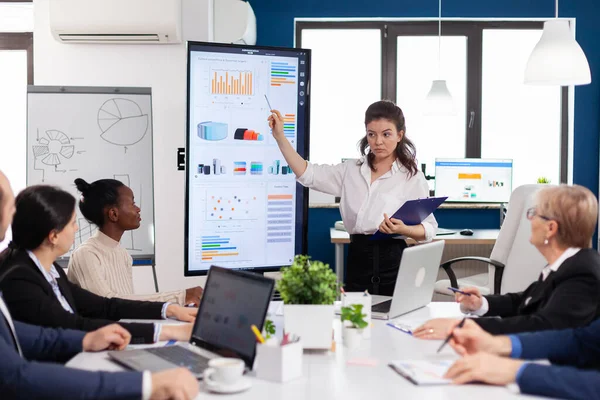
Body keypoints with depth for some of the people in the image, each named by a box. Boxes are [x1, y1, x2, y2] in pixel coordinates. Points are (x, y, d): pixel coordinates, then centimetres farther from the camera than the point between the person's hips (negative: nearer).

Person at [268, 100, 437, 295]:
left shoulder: (412, 177, -2)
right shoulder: (351, 171, 10)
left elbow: (429, 229, -2)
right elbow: (307, 174, 4)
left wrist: (403, 229, -23)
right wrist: (280, 136, -1)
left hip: (393, 262, -3)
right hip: (357, 259, 4)